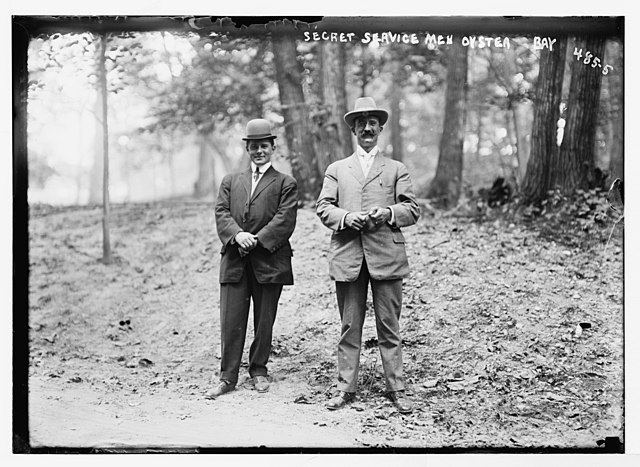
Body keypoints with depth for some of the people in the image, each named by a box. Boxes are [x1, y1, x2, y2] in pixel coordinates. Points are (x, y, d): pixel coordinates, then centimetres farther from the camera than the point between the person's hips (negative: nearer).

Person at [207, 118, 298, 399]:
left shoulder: (285, 184, 7)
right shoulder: (230, 181, 18)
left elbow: (285, 220, -5)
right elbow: (221, 213, 5)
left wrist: (256, 240, -16)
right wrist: (237, 234, -15)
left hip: (269, 262, -2)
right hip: (234, 262, 2)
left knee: (264, 321, 7)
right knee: (231, 321, -1)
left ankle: (259, 370, 22)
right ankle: (228, 377, 5)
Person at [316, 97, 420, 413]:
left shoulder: (396, 169, 15)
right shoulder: (336, 170, 17)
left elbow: (412, 210, 8)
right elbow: (322, 208, 8)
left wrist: (388, 213, -11)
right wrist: (346, 217, -11)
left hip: (387, 256, -1)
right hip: (347, 256, 1)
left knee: (389, 327, 1)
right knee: (349, 326, 4)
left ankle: (396, 389, 8)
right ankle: (346, 388, 11)